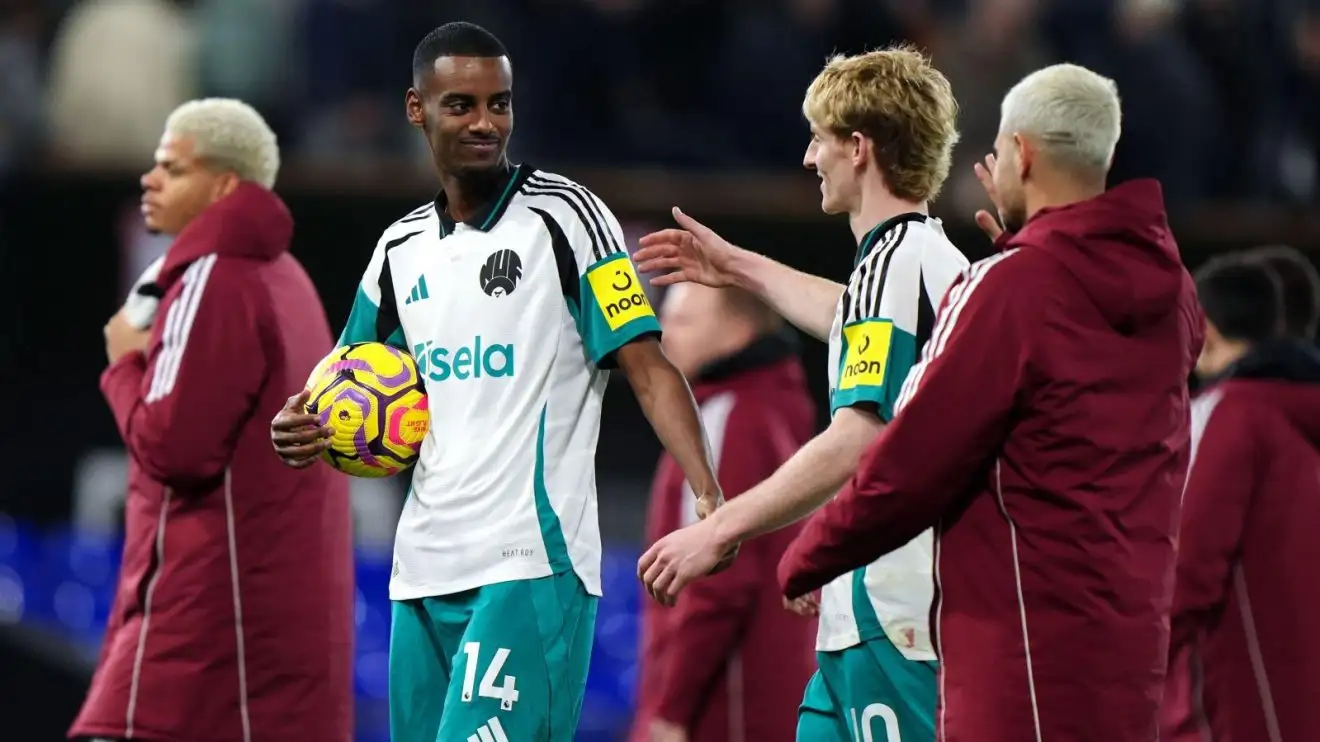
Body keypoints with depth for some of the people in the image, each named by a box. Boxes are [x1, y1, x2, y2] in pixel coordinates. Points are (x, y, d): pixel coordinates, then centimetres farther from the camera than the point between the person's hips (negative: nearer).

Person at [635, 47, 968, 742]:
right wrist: (742, 268, 52)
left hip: (891, 615, -10)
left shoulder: (892, 264, -13)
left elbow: (856, 443, -23)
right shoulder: (941, 262, 17)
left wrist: (718, 530, -20)